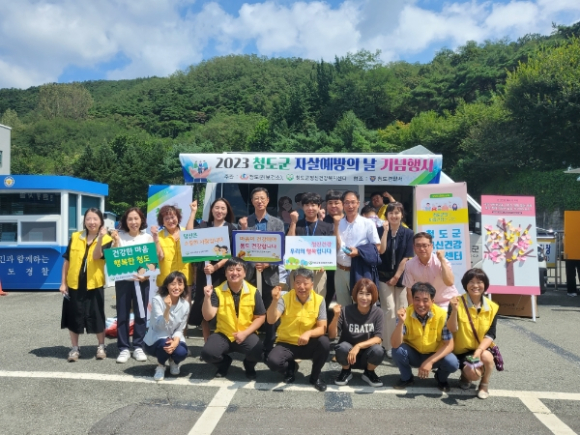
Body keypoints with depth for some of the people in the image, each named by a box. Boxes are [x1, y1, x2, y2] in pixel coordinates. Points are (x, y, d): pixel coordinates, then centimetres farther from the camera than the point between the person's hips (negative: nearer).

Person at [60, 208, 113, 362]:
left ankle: (101, 346, 22)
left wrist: (100, 237, -32)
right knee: (74, 317, 9)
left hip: (94, 285, -2)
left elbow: (96, 256, -20)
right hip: (74, 284, 3)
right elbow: (67, 260, 7)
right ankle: (75, 348, 25)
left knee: (96, 316, 3)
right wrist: (63, 282, 5)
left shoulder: (106, 239, -4)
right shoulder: (75, 237, 3)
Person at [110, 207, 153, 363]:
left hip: (142, 281, 1)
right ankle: (124, 348, 13)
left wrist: (147, 274, -13)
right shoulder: (120, 236, 1)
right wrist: (115, 241, -13)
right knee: (122, 315, 4)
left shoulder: (148, 237, 4)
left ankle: (138, 347, 17)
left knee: (141, 314, 5)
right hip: (123, 280, 0)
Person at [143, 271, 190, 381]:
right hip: (155, 340, -3)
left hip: (174, 339, 3)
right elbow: (161, 326, -26)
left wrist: (176, 341, -24)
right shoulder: (157, 300, -18)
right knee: (164, 344, -36)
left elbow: (180, 329, -3)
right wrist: (167, 308, -41)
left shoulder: (185, 304, -8)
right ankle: (160, 366, 0)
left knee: (181, 352, -29)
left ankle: (174, 362, 12)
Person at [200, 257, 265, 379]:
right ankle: (224, 362, 13)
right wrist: (207, 297, -28)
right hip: (223, 334, 1)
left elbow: (260, 317, -1)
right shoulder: (217, 291, -7)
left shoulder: (253, 292, -6)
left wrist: (245, 333, -13)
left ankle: (249, 365, 11)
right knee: (207, 353, -26)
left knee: (256, 353, -30)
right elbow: (208, 317, -13)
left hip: (246, 334, 0)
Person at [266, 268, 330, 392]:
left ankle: (315, 377, -1)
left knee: (324, 342, -30)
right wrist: (275, 300, -40)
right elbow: (271, 320, -24)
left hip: (308, 345, 1)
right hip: (287, 343, -1)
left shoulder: (319, 300, -9)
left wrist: (308, 333, -34)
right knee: (272, 362, -29)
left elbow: (322, 328, -13)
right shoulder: (285, 298, -13)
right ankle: (290, 367, 11)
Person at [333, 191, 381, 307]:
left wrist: (359, 252, -18)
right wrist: (336, 225, -10)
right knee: (342, 306, 15)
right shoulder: (338, 223, 4)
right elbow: (335, 248, -3)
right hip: (341, 271, 3)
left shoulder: (367, 224, -4)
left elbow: (378, 248, -2)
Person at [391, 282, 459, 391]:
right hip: (413, 354, 0)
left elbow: (449, 345, -17)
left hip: (435, 355, 0)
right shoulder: (405, 314, -21)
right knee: (398, 351, -28)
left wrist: (430, 361, -29)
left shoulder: (442, 315, -21)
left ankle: (441, 379, 9)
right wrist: (401, 322, -42)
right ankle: (406, 378, 3)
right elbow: (395, 345, -27)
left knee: (452, 363, -28)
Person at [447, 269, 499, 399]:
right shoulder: (457, 302, -12)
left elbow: (490, 335, -8)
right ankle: (466, 375, 14)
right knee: (473, 374, -27)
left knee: (487, 357, -32)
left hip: (482, 349, 2)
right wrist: (454, 310, -34)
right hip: (462, 350, -2)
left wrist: (479, 351, -25)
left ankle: (484, 385, 1)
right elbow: (452, 330, -18)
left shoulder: (492, 307, -4)